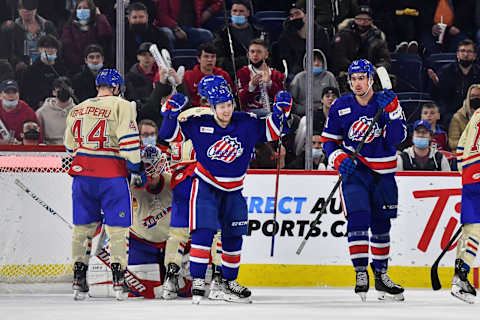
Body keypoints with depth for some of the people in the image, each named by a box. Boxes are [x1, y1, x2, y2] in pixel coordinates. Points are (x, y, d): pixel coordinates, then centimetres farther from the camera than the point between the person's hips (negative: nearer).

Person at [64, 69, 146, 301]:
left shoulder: (77, 110, 14)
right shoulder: (121, 106, -3)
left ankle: (79, 281, 7)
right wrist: (135, 169, -7)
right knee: (117, 227, 3)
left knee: (83, 226, 11)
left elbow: (70, 146, 21)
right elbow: (128, 140, -12)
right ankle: (118, 279, -3)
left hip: (82, 174, 4)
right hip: (111, 175, -4)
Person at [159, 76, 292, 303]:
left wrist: (280, 112, -14)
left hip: (233, 190, 4)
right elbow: (169, 134, -11)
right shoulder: (199, 125, -14)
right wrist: (172, 113, -27)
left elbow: (271, 130, 3)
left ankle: (229, 282, 27)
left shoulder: (247, 124, -8)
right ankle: (197, 281, -15)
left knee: (233, 237, 11)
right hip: (205, 187, -4)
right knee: (204, 231, -18)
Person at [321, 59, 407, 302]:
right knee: (358, 217, -18)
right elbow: (329, 139, 5)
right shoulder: (341, 107, -3)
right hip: (354, 171, -1)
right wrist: (339, 159, -11)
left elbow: (397, 137, -17)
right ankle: (361, 273, -17)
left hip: (383, 173, 1)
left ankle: (381, 275, 24)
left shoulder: (386, 103, -5)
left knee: (381, 224, 10)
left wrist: (392, 111, -29)